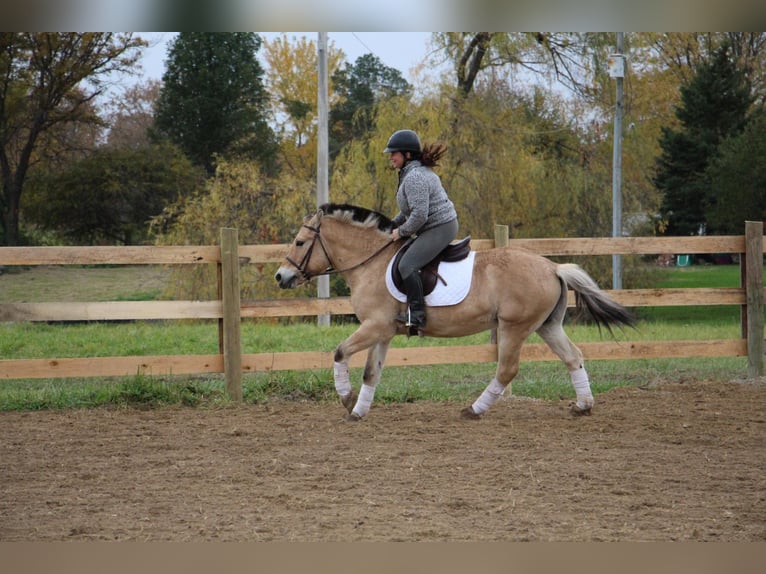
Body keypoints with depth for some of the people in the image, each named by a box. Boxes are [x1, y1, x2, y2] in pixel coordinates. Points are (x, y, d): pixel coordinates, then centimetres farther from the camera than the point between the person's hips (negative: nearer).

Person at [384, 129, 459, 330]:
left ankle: (416, 314, -22)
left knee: (407, 265, -20)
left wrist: (402, 232, -13)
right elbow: (412, 208, 25)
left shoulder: (414, 177, -20)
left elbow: (419, 214, -26)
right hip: (442, 225, 12)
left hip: (439, 228, -12)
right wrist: (394, 224, 15)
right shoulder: (417, 171, 15)